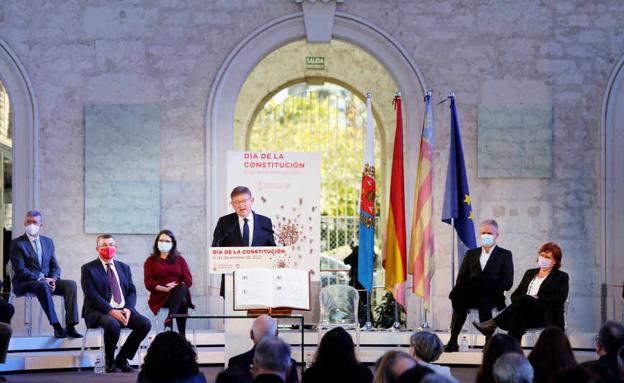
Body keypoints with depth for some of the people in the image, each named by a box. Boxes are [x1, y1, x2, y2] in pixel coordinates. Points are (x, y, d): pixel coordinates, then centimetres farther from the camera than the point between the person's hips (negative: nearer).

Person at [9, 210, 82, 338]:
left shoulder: (48, 241, 17)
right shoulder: (17, 243, -1)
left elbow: (55, 266, 15)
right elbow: (20, 270, -10)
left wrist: (53, 279, -8)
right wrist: (41, 279, -20)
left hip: (46, 281, 5)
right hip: (24, 283, -5)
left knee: (70, 284, -22)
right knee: (42, 286, -39)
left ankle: (70, 326, -29)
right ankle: (56, 327, -38)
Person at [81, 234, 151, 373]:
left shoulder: (124, 268, 18)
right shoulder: (88, 269, 1)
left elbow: (132, 292, 11)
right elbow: (92, 295, -10)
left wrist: (128, 309, -10)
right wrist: (111, 312, -20)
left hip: (123, 310, 5)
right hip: (99, 312, -5)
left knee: (145, 324, -20)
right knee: (113, 325, -37)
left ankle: (121, 359, -4)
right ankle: (109, 362, -11)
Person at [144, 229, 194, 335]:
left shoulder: (180, 260, 21)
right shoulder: (151, 261, 15)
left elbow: (188, 280, 9)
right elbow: (149, 283, 2)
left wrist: (177, 287, -13)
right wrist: (165, 289, -16)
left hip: (180, 292, 2)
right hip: (160, 296, -2)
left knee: (182, 288, -40)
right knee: (182, 302, -38)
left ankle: (169, 319, -53)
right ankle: (182, 335, -45)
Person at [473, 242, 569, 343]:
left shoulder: (561, 277, 12)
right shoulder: (530, 273, 26)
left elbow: (559, 299, -5)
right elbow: (515, 295, 18)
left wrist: (537, 299, -12)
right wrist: (519, 302, -6)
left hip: (547, 317, -4)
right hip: (526, 315, 4)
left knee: (525, 300, -35)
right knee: (517, 315, -36)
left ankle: (492, 324, -42)